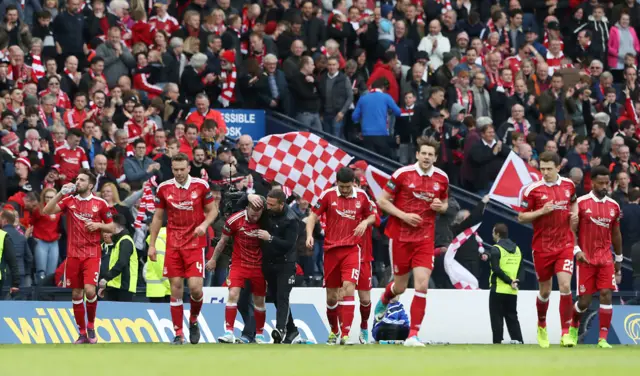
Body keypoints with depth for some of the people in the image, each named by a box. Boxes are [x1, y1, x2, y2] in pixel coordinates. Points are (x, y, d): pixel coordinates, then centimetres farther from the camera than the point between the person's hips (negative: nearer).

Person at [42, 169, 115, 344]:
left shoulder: (100, 203, 1)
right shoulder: (69, 200, 5)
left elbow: (112, 227, 8)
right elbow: (46, 211, -5)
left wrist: (98, 225, -11)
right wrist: (61, 193, -13)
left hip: (92, 253, -3)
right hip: (73, 254, 3)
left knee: (89, 290, -18)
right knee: (76, 294, 5)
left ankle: (91, 326, 5)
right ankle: (82, 333, 15)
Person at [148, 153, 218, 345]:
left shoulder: (201, 186, -4)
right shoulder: (164, 188, 1)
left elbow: (212, 210, 6)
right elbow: (157, 217, 10)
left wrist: (204, 224, -15)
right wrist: (151, 244, 6)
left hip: (195, 244, -2)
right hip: (173, 245, 2)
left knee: (195, 287, -12)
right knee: (176, 288, -1)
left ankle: (194, 320, 18)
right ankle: (178, 334, 6)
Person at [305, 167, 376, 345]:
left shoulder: (361, 196, 2)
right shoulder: (328, 195, -1)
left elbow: (372, 216, 16)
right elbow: (313, 216, 3)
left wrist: (365, 222, -6)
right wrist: (309, 235, -13)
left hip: (352, 249, -1)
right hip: (331, 249, 1)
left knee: (348, 287, -19)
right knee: (331, 295, 6)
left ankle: (345, 335, -22)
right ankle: (334, 330, 30)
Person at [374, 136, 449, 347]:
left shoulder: (442, 178, 2)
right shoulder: (403, 174, -9)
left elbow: (444, 204, 18)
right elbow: (382, 201, -5)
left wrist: (440, 207, -7)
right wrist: (404, 215, -17)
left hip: (425, 239, 2)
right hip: (400, 236, -2)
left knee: (422, 285, -12)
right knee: (400, 286, 9)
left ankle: (413, 335, -9)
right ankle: (384, 301, 48)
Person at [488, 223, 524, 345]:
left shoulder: (496, 249, -8)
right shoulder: (516, 249, 12)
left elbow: (496, 269, -18)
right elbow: (521, 269, 8)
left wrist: (509, 281, -15)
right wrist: (516, 282, -2)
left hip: (498, 289, -6)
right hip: (512, 292, 6)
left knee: (497, 318, 0)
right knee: (512, 318, 11)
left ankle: (497, 342, -3)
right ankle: (518, 341, 4)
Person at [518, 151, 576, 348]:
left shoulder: (568, 185, 3)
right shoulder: (533, 190, -6)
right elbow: (521, 217, -4)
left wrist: (574, 213, 2)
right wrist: (542, 211, -18)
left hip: (565, 245, 1)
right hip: (542, 248, -1)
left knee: (565, 285, -15)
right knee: (545, 290, 8)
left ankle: (566, 333, -11)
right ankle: (542, 326, 35)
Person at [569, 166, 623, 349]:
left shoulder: (614, 206, 8)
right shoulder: (581, 203, -4)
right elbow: (571, 230, -4)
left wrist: (618, 261, 19)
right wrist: (577, 251, -18)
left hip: (605, 258, 3)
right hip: (585, 258, -3)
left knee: (606, 294, -12)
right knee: (584, 301, 0)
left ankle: (603, 338, -8)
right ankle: (574, 326, 32)